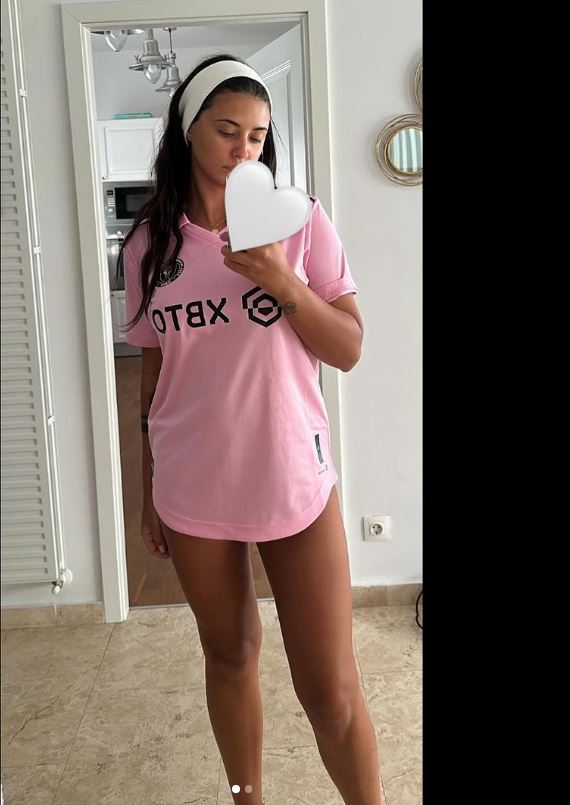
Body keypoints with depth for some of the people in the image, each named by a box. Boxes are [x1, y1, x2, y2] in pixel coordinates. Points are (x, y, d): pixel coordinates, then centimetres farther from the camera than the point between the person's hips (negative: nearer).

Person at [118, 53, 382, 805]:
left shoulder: (300, 219, -3)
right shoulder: (149, 242, 2)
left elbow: (349, 348, -5)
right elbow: (153, 370, 8)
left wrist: (282, 282, -22)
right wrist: (147, 488, 12)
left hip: (295, 482, -2)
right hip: (192, 491, 2)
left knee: (330, 689, 2)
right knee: (230, 658, 18)